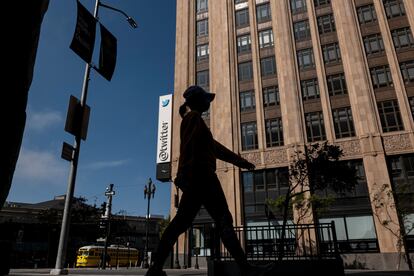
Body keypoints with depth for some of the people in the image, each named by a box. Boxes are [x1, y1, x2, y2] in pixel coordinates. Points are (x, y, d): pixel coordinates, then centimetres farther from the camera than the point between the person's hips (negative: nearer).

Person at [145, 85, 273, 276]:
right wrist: (185, 175, -25)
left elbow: (215, 147, 32)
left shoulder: (190, 119, 30)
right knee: (224, 221, -9)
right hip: (200, 175, -10)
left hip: (195, 178, 10)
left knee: (181, 222, 5)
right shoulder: (194, 117, -1)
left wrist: (240, 161, 34)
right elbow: (189, 148, -16)